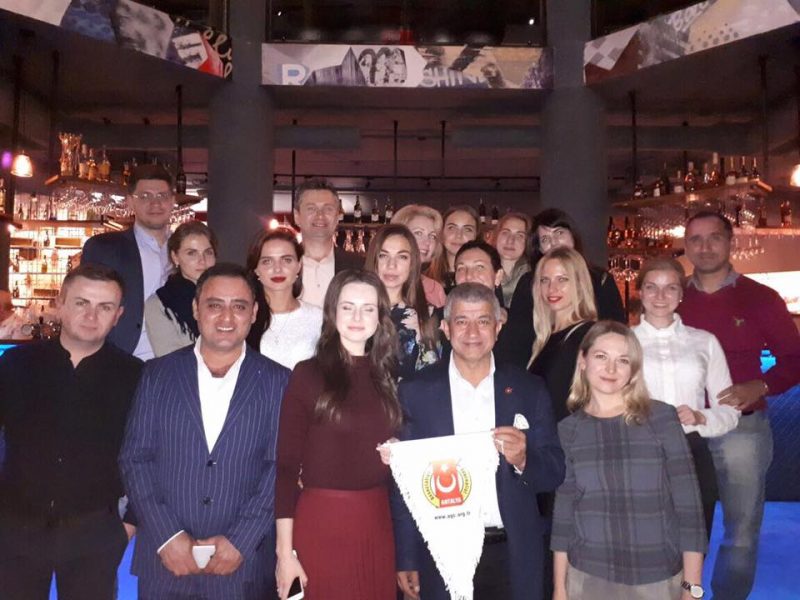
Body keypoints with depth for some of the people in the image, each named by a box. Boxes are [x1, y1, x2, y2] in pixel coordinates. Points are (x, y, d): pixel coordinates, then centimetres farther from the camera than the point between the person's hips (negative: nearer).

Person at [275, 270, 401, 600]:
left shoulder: (387, 376, 6)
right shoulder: (307, 374, -6)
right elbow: (286, 464, -8)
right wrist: (285, 550, -11)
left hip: (377, 521, 4)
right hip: (320, 521, -4)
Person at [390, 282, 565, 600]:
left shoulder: (529, 389, 1)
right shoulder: (416, 391, -3)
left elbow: (554, 473, 2)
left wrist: (523, 460, -19)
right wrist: (406, 560, -4)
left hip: (512, 557, 2)